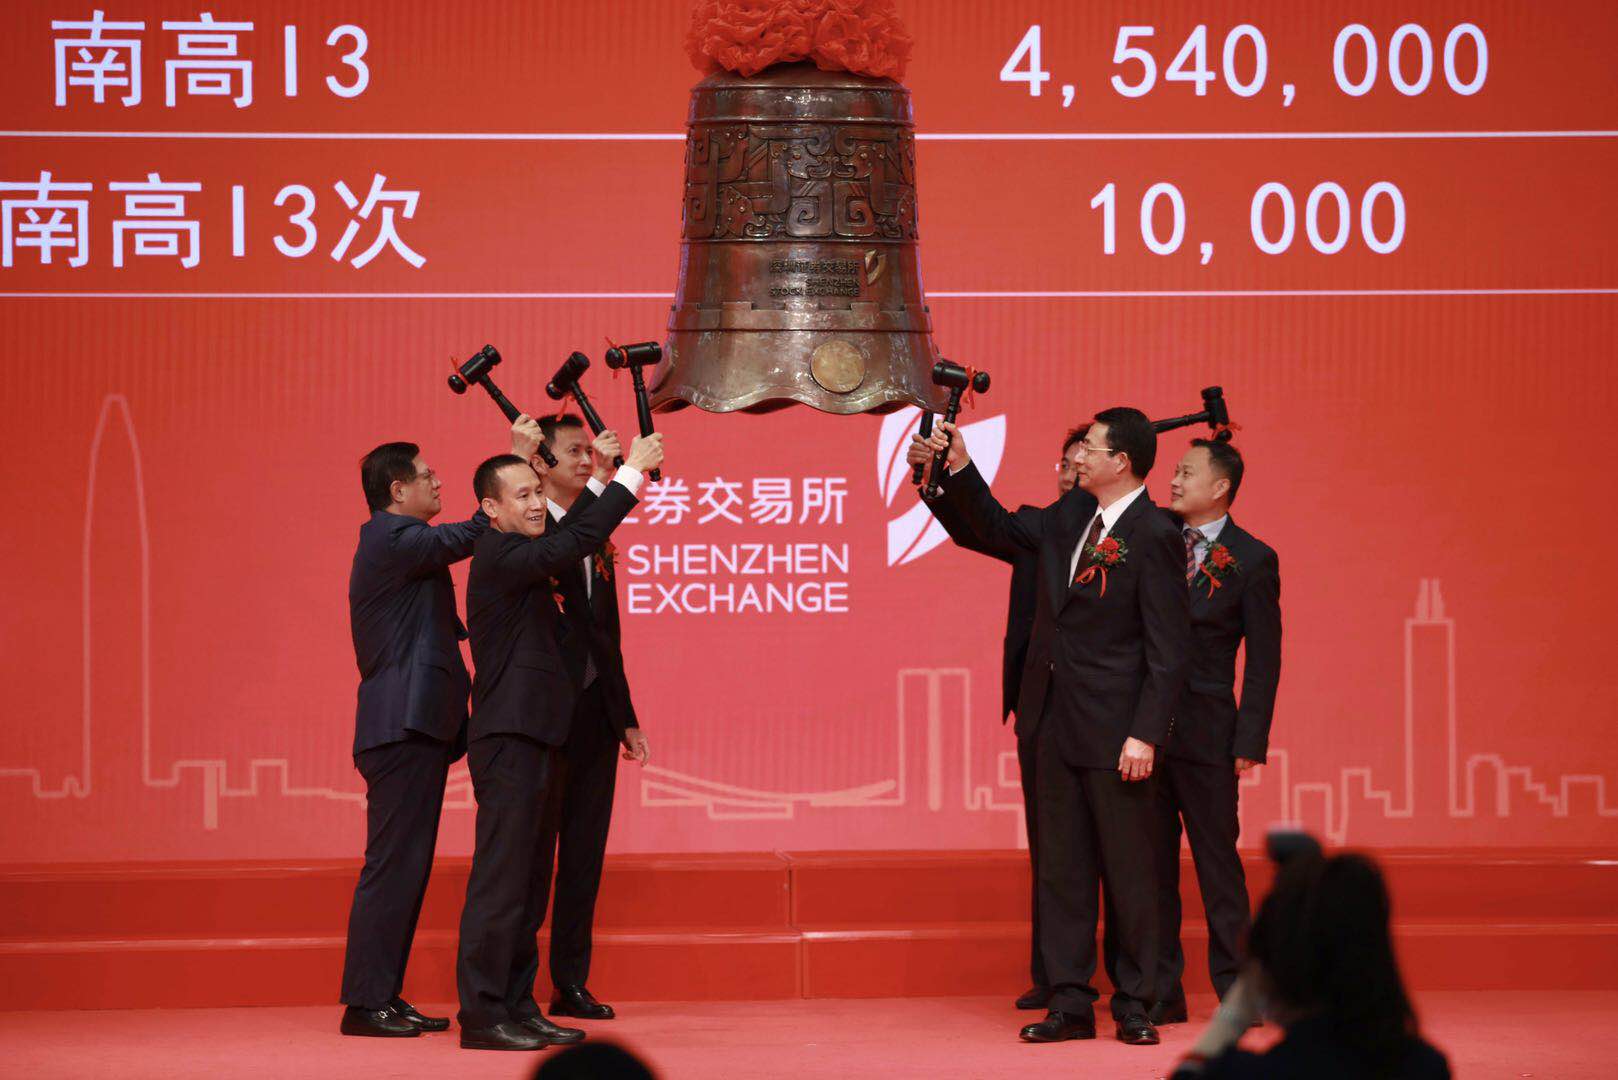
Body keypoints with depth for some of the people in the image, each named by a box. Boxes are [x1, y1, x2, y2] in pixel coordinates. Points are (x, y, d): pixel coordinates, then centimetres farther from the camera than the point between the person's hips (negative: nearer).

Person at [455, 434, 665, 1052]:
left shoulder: (520, 560, 19)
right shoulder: (500, 555, -13)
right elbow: (574, 543, -24)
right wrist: (630, 475, -19)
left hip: (525, 739, 11)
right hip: (509, 739, -11)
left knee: (523, 879, 12)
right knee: (500, 875, -11)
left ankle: (516, 1006, 17)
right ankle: (482, 1014, -11)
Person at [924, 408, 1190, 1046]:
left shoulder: (1153, 537, -14)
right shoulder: (1073, 514, 8)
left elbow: (1168, 650, -15)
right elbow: (1001, 531, 26)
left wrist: (1145, 734, -20)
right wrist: (960, 468, 15)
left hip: (1114, 729, -8)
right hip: (1056, 721, 8)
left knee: (1129, 870, 2)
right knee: (1062, 869, 9)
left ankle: (1136, 1005, 10)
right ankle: (1070, 1004, 14)